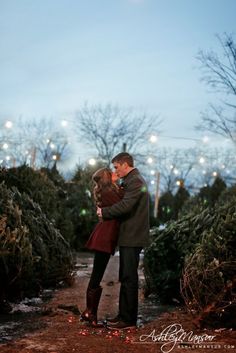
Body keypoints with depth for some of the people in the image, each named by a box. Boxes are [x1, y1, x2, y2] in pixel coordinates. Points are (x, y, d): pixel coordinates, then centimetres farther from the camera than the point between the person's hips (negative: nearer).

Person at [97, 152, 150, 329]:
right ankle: (124, 314, 22)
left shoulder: (135, 181, -14)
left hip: (132, 237, -10)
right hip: (129, 236, 10)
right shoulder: (133, 180, 19)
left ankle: (128, 319, 1)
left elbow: (125, 206, -23)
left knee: (129, 278, -5)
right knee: (126, 278, 14)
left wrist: (104, 212, -12)